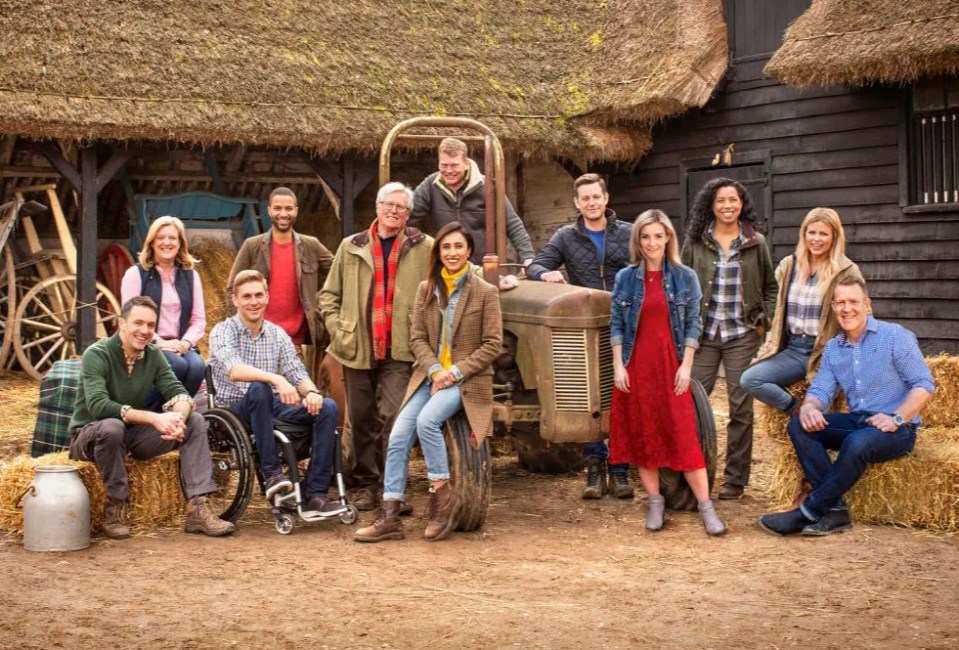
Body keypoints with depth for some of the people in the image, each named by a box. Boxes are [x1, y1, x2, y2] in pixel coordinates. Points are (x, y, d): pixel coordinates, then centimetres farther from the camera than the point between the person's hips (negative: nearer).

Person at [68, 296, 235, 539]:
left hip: (133, 436, 6)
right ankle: (116, 506, -20)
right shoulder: (96, 355, -18)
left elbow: (178, 392, -6)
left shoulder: (153, 355, 1)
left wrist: (178, 418, -32)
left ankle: (198, 509, -19)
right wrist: (154, 418, -38)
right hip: (89, 436, -6)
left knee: (195, 421, -11)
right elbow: (98, 406, -32)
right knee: (111, 427, -40)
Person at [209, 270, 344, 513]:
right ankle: (272, 473, -30)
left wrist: (311, 391, -21)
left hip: (273, 408, 5)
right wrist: (276, 379, -41)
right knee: (258, 388, -37)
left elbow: (297, 374, 3)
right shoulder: (223, 332, -6)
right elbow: (234, 371, -25)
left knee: (327, 407, -19)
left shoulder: (278, 334, 11)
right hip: (236, 411, -5)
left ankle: (314, 494, -21)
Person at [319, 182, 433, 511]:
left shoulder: (423, 248, 4)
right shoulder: (352, 247, 10)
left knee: (393, 417, -12)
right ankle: (366, 485, 21)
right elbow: (329, 295, 15)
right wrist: (338, 329, 3)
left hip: (399, 351, -3)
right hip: (357, 349, 3)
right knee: (362, 420, 9)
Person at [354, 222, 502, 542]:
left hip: (467, 379, -4)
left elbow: (492, 345, -5)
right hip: (430, 376, 4)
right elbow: (418, 338, 7)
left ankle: (442, 493, -12)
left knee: (426, 420, -30)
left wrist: (456, 371, -14)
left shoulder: (486, 292, -2)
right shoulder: (426, 290, 9)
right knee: (398, 437, -13)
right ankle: (389, 517, -8)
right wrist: (434, 370, -11)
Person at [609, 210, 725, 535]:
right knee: (642, 435, 5)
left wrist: (686, 366, -6)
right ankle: (655, 502, 15)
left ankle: (706, 506, -2)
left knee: (684, 436, -6)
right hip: (635, 367, 2)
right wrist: (618, 366, -3)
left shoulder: (685, 277, 2)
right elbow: (616, 325, 5)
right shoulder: (626, 278, 5)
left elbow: (693, 324, 2)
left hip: (671, 366, -2)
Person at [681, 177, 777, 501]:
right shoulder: (695, 242, 2)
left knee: (741, 407, 3)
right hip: (703, 333, 0)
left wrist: (764, 320, 2)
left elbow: (770, 286, 14)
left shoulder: (756, 243, 4)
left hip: (742, 335, 0)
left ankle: (735, 479, 12)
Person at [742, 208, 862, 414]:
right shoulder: (788, 266, 12)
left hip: (825, 352, -4)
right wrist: (772, 340, 16)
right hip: (792, 349, 4)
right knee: (749, 380, -16)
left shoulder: (847, 271, -2)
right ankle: (798, 411, -3)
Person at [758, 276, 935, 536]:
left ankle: (809, 512, -26)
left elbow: (924, 384, -9)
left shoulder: (895, 336, -5)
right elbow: (821, 390, 5)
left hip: (898, 430, -6)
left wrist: (897, 418, -24)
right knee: (798, 425, -17)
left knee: (858, 442, -38)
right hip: (856, 422, 6)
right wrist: (808, 407, -21)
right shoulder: (833, 348, 13)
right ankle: (835, 510, -25)